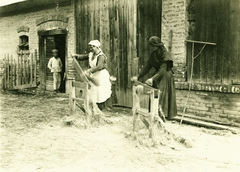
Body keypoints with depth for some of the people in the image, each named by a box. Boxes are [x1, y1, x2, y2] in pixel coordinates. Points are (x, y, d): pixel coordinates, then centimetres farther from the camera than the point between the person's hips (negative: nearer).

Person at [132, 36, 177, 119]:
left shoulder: (165, 54, -18)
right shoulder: (153, 54, 4)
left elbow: (162, 70, -27)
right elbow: (147, 67, 4)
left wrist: (153, 79, -40)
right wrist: (138, 76, -5)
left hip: (165, 76, -7)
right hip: (158, 75, 7)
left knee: (162, 95, -9)